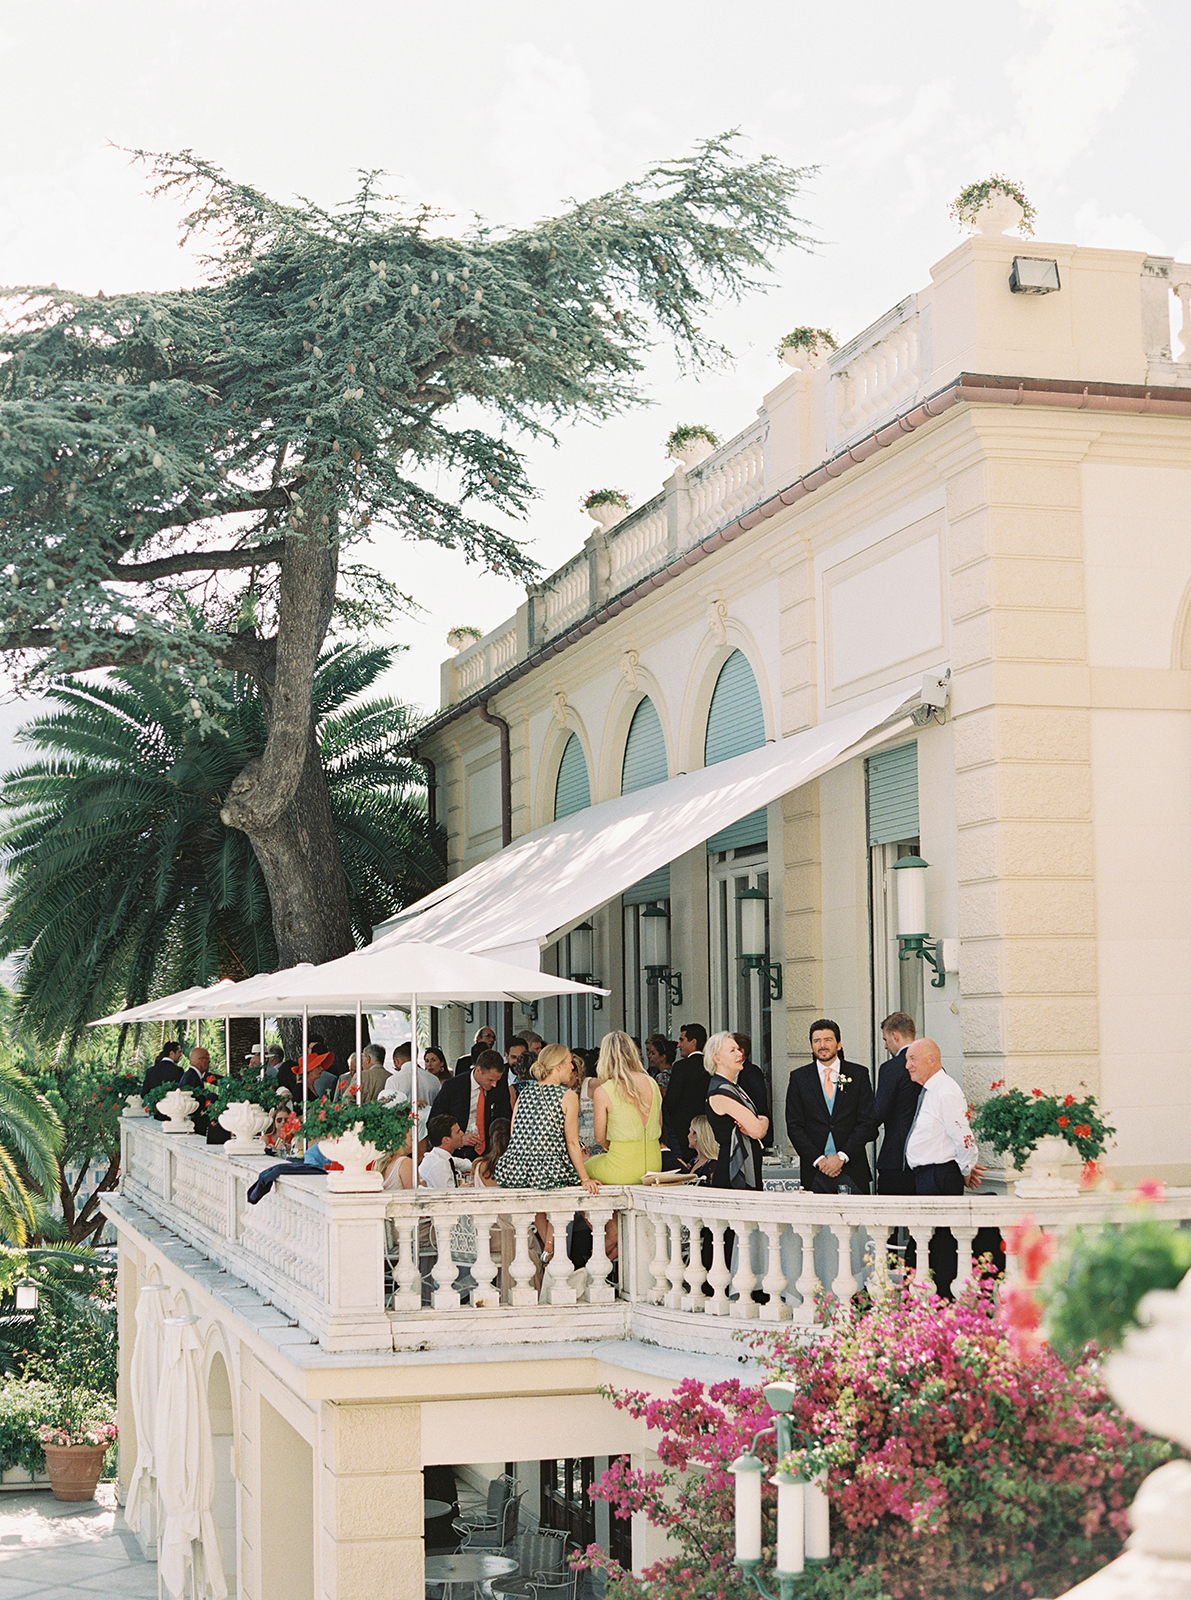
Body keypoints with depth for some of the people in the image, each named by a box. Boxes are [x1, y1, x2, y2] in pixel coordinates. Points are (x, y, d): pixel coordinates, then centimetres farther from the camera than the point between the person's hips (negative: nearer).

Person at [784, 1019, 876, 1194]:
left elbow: (867, 1122, 1)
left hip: (852, 1170, 0)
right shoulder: (798, 1078, 8)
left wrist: (842, 1157, -9)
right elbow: (794, 1126, 4)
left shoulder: (859, 1074, 6)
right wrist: (818, 1159, -8)